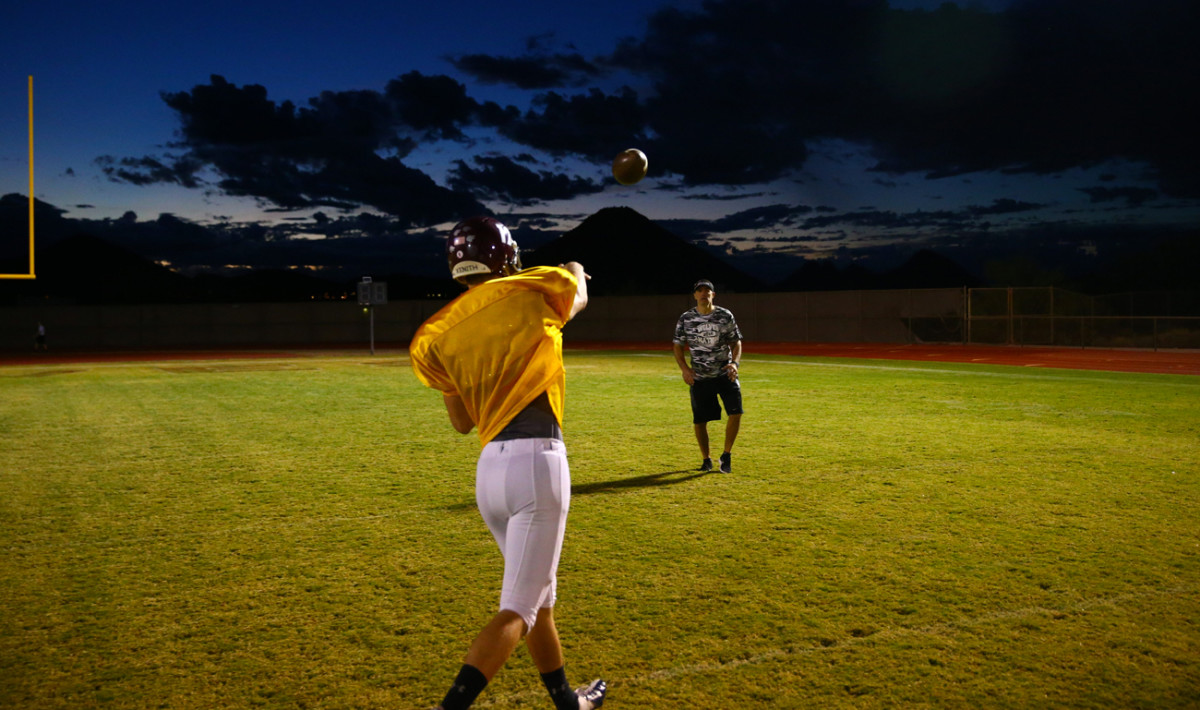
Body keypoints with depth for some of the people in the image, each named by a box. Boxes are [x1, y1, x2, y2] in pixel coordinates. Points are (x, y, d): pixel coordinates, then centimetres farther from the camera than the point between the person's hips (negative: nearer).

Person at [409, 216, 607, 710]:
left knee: (540, 595, 22)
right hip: (537, 462, -6)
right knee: (518, 608, -1)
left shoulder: (440, 334, 8)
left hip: (489, 468, 6)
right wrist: (574, 272, 45)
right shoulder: (529, 295, -2)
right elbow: (578, 294, 23)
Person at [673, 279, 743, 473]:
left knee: (736, 412, -15)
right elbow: (678, 346, 5)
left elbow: (736, 342, 6)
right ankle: (706, 459, 24)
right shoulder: (686, 319, -1)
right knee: (699, 420, 2)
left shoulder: (725, 316, 0)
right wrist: (684, 368, -10)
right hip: (699, 377, 0)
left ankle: (727, 455, 5)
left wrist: (735, 363, -11)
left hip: (725, 374, 0)